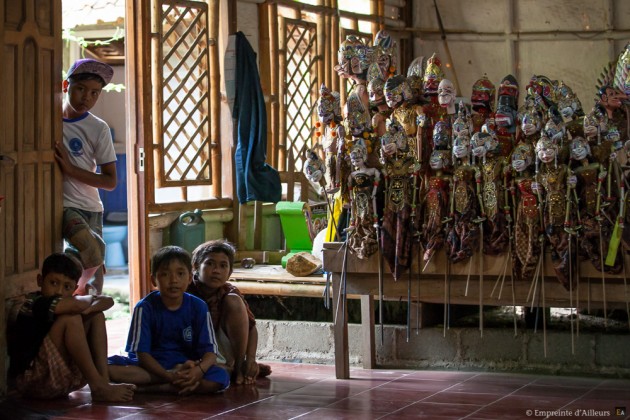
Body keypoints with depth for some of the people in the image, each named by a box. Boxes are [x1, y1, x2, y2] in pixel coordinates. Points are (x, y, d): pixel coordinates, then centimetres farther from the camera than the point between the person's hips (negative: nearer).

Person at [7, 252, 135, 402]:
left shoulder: (66, 305, 8)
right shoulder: (31, 305, -17)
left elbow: (107, 300, 4)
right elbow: (77, 305, -34)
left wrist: (89, 309, -18)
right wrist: (88, 299, -9)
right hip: (32, 381, -9)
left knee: (97, 316, 5)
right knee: (70, 318, -24)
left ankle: (103, 379, -11)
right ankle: (98, 387, -22)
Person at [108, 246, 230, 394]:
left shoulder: (198, 307, -3)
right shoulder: (145, 307, -8)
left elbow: (209, 351, -9)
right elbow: (142, 353, -13)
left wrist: (199, 370, -33)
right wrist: (168, 376, -30)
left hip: (186, 365, 1)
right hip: (152, 366, -1)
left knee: (221, 378, -30)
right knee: (108, 367, -29)